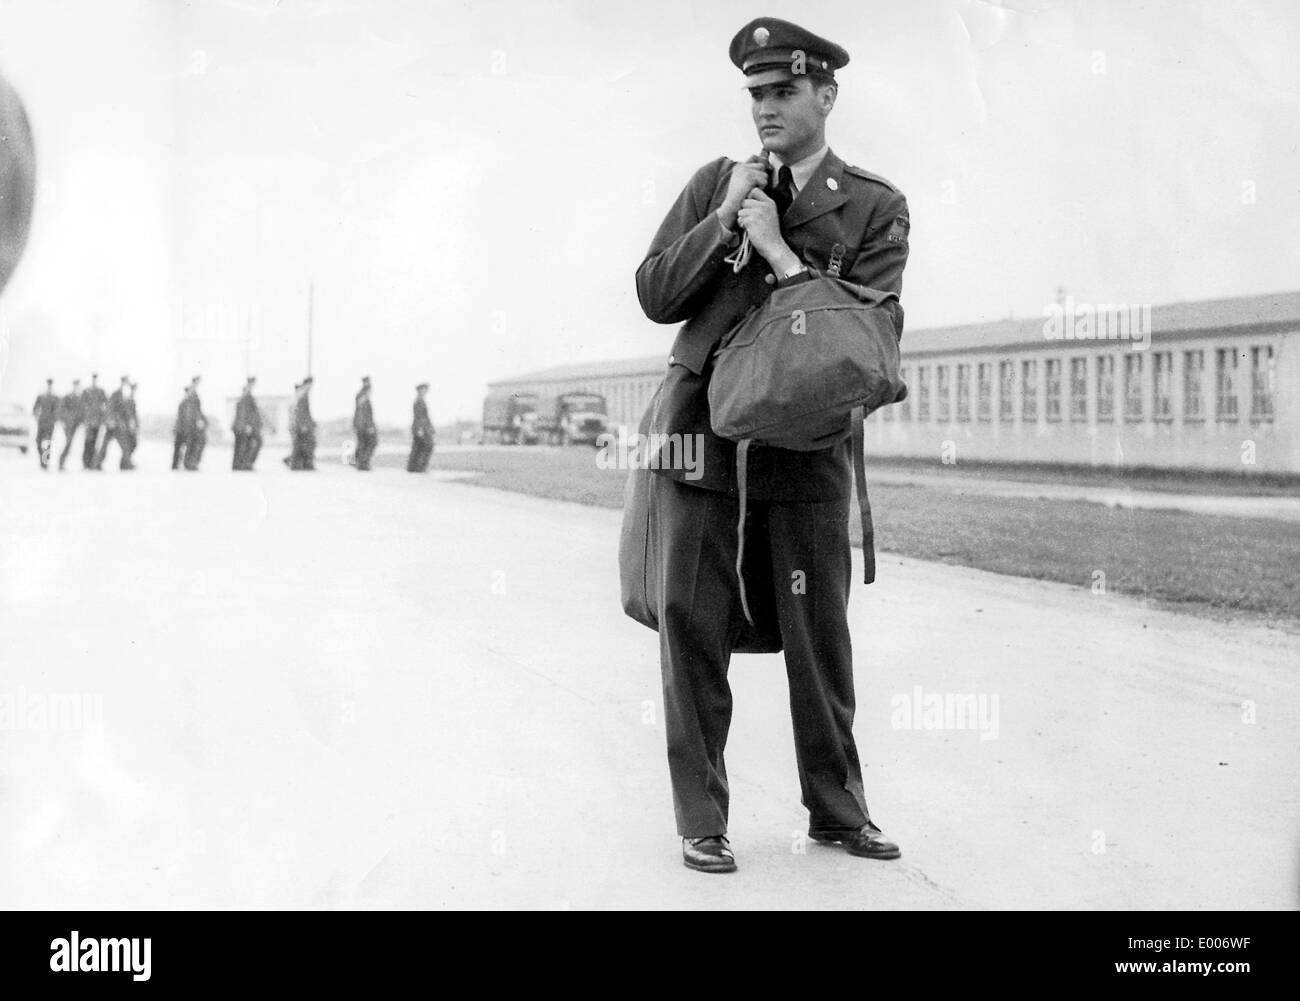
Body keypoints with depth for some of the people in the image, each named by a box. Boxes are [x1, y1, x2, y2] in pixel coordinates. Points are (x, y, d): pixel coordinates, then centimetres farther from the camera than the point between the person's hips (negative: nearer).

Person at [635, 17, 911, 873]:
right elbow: (654, 297, 5)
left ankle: (838, 808, 21)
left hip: (805, 439, -1)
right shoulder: (716, 184, 10)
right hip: (701, 423, 1)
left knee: (819, 628, 5)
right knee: (694, 624, -1)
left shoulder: (875, 208, 3)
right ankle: (702, 819, 8)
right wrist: (723, 221, -7)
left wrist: (782, 254, -12)